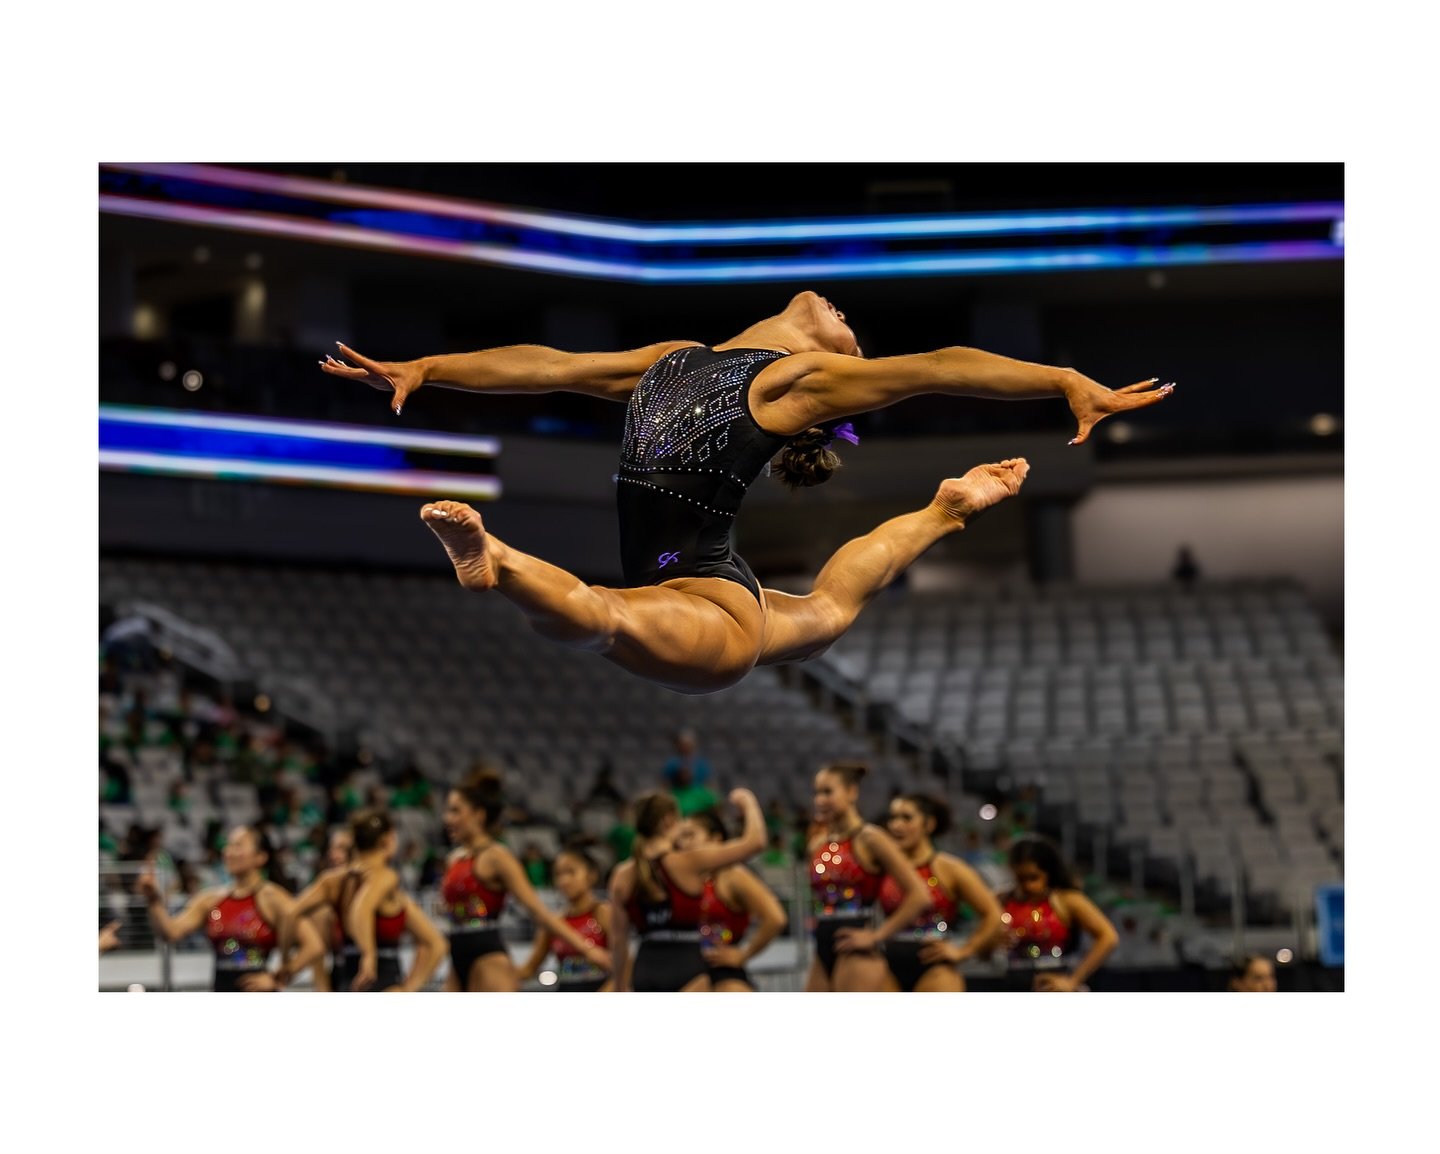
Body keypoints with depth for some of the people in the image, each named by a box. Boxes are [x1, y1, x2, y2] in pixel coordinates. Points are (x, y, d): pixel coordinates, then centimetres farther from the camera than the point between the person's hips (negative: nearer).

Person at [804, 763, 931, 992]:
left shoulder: (869, 840, -6)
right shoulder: (817, 843, 13)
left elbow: (919, 895, -12)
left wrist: (876, 936, -12)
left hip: (858, 957, -7)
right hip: (822, 955, 7)